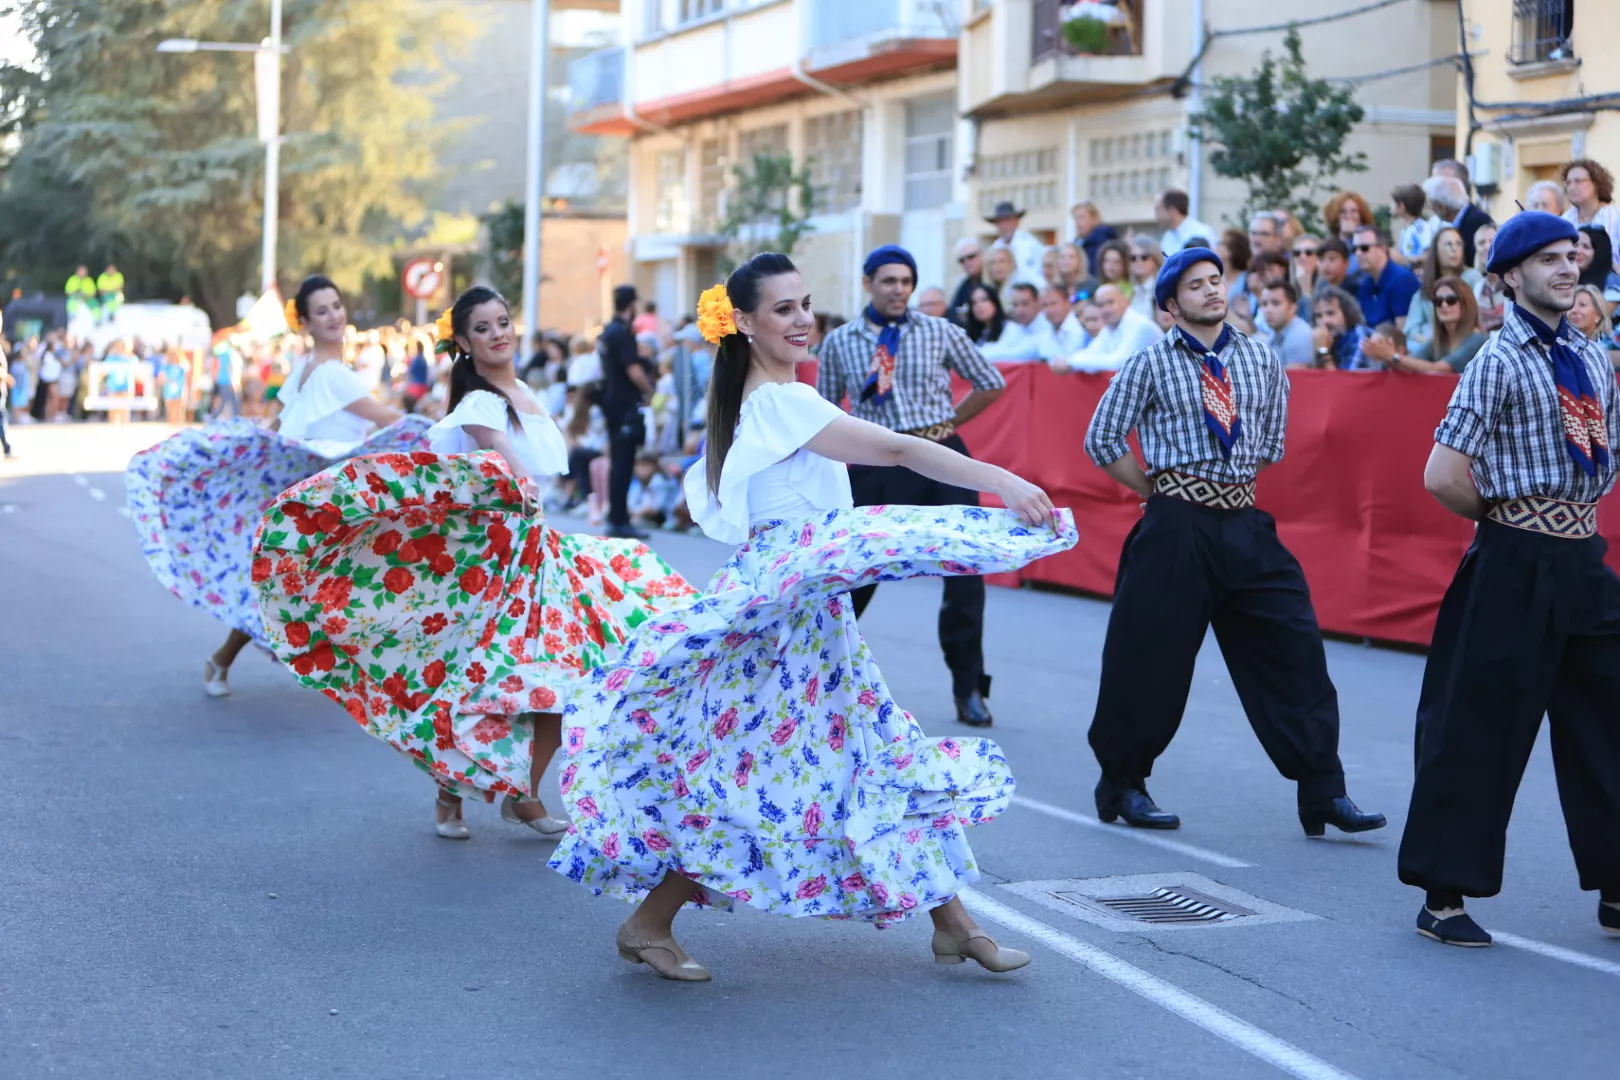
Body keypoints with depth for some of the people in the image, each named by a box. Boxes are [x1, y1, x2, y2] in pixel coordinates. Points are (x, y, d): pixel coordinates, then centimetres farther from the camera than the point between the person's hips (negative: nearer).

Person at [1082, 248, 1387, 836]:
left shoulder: (1261, 360, 9)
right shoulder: (1150, 364, -2)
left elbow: (1270, 441, 17)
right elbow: (1102, 440, 1)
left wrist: (1227, 480, 9)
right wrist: (1161, 492, 2)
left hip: (1245, 525, 4)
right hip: (1176, 529, -3)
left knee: (1295, 650, -1)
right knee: (1150, 658, 2)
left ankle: (1323, 793, 5)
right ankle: (1122, 786, 21)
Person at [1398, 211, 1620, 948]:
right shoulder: (1500, 362, -10)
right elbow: (1442, 476, -15)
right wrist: (1509, 516, -2)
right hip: (1516, 568, -7)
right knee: (1481, 731, -2)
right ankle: (1442, 897, 7)